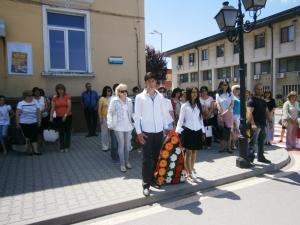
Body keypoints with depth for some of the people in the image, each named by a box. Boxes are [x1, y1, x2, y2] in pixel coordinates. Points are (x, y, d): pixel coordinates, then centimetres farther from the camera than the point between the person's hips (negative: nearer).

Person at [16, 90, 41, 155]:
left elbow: (38, 112, 9)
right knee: (28, 137, 6)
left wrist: (39, 121, 6)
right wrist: (17, 123, -9)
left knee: (34, 136, -2)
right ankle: (28, 149, 21)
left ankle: (35, 150, 0)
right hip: (24, 124, -2)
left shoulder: (34, 103, 6)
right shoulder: (21, 103, -4)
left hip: (34, 123, 2)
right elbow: (17, 114, -6)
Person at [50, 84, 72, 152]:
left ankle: (66, 147, 14)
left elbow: (69, 107, -10)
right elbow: (53, 108, 0)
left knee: (67, 132, 4)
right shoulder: (54, 98, 3)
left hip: (67, 116, -2)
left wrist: (65, 115, -17)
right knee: (61, 132, 7)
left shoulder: (67, 97, -4)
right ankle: (62, 147, 15)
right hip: (59, 117, 2)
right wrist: (51, 117, -7)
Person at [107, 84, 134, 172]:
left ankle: (127, 162, 29)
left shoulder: (129, 100, 5)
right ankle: (122, 164, 13)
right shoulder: (114, 101, -6)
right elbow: (110, 112, -4)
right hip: (118, 126, -4)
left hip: (128, 126, 4)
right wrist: (110, 124, -10)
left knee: (127, 145, 13)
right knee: (121, 145, 0)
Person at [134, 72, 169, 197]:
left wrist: (167, 128, 9)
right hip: (146, 132, -3)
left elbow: (163, 114, 12)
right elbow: (137, 116, -5)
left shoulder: (160, 97, 7)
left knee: (157, 157, 12)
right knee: (147, 159, 0)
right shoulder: (140, 97, -3)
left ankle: (154, 179, 28)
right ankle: (146, 184, 11)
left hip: (159, 132, 4)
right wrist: (139, 132, -11)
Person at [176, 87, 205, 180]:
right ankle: (188, 172, 6)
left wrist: (203, 130, 12)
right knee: (188, 151, -3)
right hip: (188, 131, -4)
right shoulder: (185, 105, -3)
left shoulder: (198, 105, 10)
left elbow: (201, 118, 14)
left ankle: (191, 168, 29)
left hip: (197, 131, 5)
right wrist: (178, 131, -13)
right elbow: (181, 119, -4)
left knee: (194, 151, 11)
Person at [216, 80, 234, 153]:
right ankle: (222, 146, 8)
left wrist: (226, 111, -15)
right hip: (221, 114, 0)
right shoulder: (218, 94, 4)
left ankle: (228, 147, 3)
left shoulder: (230, 94, 5)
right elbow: (218, 105, -3)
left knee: (228, 130, -1)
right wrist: (222, 113, -15)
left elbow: (232, 104, -1)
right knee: (222, 131, 2)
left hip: (229, 114, 0)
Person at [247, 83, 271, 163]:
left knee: (261, 141, 17)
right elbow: (249, 113, -21)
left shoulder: (263, 101, 17)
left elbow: (267, 112, 23)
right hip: (255, 125, -9)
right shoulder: (251, 101, -10)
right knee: (253, 142, -6)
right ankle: (250, 158, -1)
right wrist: (252, 124, -30)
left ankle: (260, 157, 29)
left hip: (263, 124, 9)